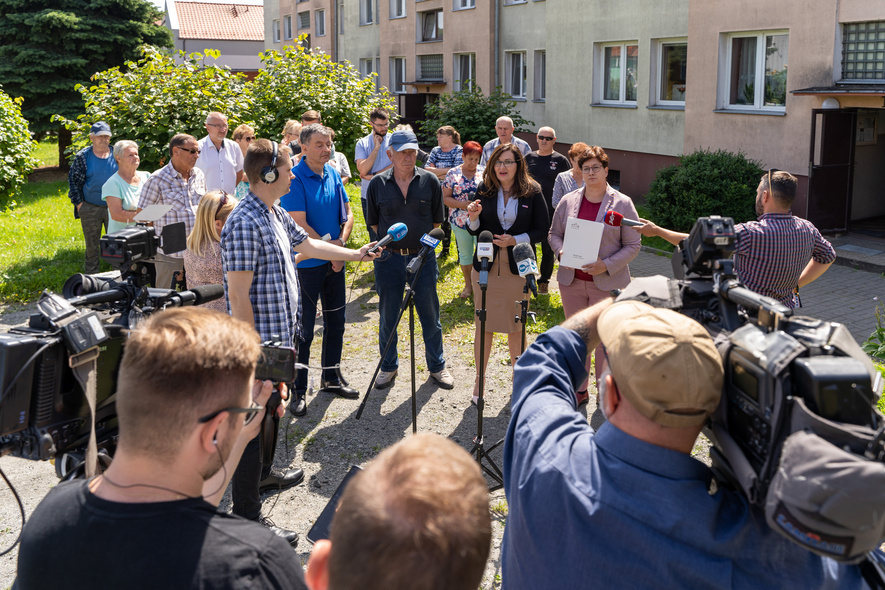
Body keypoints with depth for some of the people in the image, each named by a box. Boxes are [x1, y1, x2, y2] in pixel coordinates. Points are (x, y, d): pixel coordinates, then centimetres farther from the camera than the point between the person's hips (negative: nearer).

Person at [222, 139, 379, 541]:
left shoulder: (276, 215, 10)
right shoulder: (245, 223, -21)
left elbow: (306, 245, 28)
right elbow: (238, 295, -23)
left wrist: (356, 254, 32)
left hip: (280, 335, 10)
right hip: (260, 341, -10)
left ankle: (262, 474, 46)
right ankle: (247, 517, 5)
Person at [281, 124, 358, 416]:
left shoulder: (333, 175, 6)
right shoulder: (295, 179, -15)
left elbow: (347, 214, 10)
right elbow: (300, 225, -19)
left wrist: (341, 242, -7)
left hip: (334, 261, 7)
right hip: (306, 263, -7)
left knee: (335, 321, 15)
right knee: (303, 327, 0)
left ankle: (331, 378, 31)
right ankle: (298, 390, 10)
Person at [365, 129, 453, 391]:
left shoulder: (429, 181, -1)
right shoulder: (377, 184, -1)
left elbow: (436, 221, 6)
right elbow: (373, 222, 8)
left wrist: (424, 244, 3)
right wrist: (390, 241, 5)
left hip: (422, 255, 0)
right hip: (389, 258, 0)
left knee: (430, 315, 9)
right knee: (388, 316, 10)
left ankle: (437, 366, 25)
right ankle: (388, 366, 27)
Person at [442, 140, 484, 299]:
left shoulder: (484, 172, 2)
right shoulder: (452, 174, 1)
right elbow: (446, 198, -1)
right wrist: (463, 204, -16)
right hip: (460, 221, 1)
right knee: (465, 253, 11)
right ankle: (468, 284, 26)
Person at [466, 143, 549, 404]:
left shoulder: (532, 192, -4)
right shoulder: (484, 190, 1)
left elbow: (542, 229, -3)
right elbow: (475, 231, 7)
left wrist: (515, 240, -16)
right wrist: (473, 218, -15)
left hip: (518, 267, -1)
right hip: (486, 265, 1)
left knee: (516, 326, 9)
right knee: (484, 324, 6)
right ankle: (479, 379, 18)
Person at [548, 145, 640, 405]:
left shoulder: (622, 204, -4)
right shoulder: (568, 201, 6)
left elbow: (633, 246, -4)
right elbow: (554, 234, 13)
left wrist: (607, 265, -17)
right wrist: (562, 252, -9)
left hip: (607, 283, -3)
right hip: (572, 280, 3)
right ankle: (578, 389, 27)